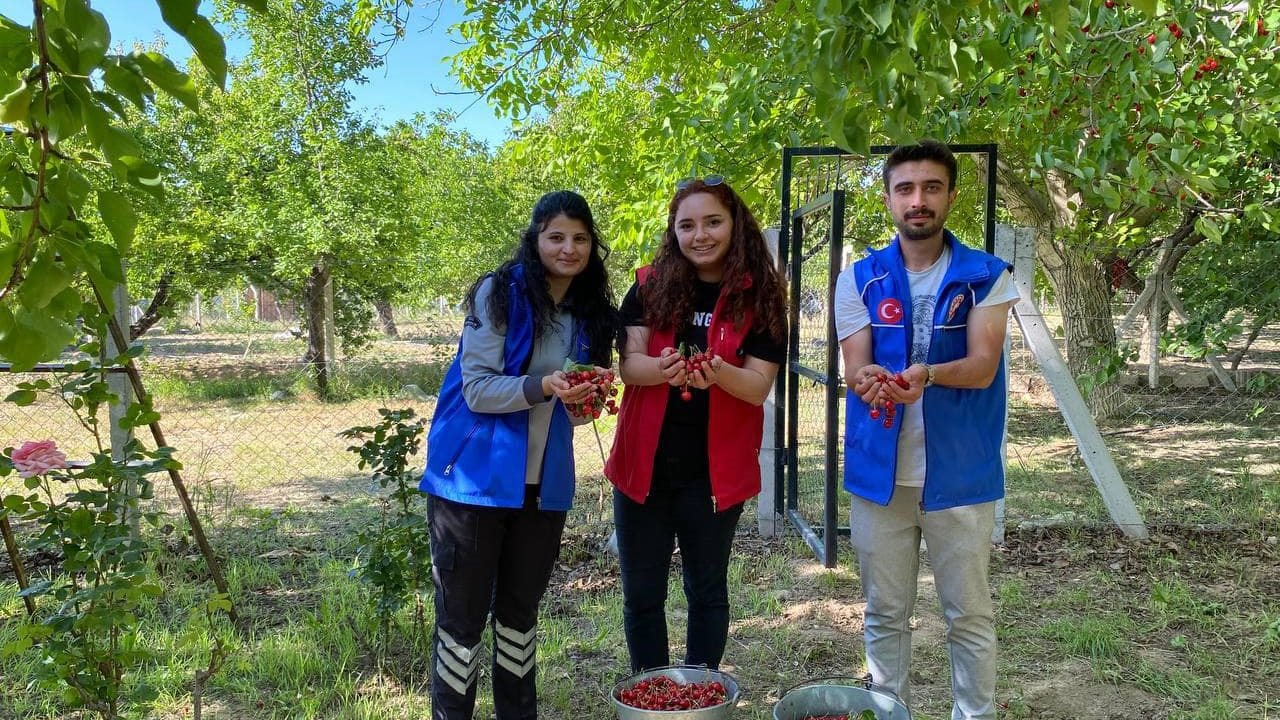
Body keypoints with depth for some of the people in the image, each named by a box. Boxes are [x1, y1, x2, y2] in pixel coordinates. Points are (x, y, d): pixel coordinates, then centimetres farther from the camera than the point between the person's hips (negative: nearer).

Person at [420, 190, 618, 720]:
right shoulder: (499, 294, -11)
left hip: (543, 484, 5)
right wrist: (542, 387, -30)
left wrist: (587, 399, -8)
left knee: (521, 610, 18)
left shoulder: (593, 313, 5)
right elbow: (477, 389, -16)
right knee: (463, 615, 4)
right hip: (475, 478, -5)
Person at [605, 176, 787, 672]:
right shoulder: (650, 287, 0)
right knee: (642, 594, 11)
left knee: (707, 590, 14)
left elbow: (758, 387, -10)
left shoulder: (759, 297, -4)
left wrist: (718, 372, -32)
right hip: (643, 463, 2)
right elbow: (628, 365, -7)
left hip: (714, 469, -1)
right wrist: (663, 367, -30)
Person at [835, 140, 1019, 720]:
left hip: (961, 473, -1)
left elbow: (982, 366, -12)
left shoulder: (987, 276, -2)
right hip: (880, 472, 2)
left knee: (969, 613, 10)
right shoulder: (860, 279, 2)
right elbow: (854, 369, -6)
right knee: (885, 613, 13)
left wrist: (926, 374, -34)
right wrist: (868, 381, -31)